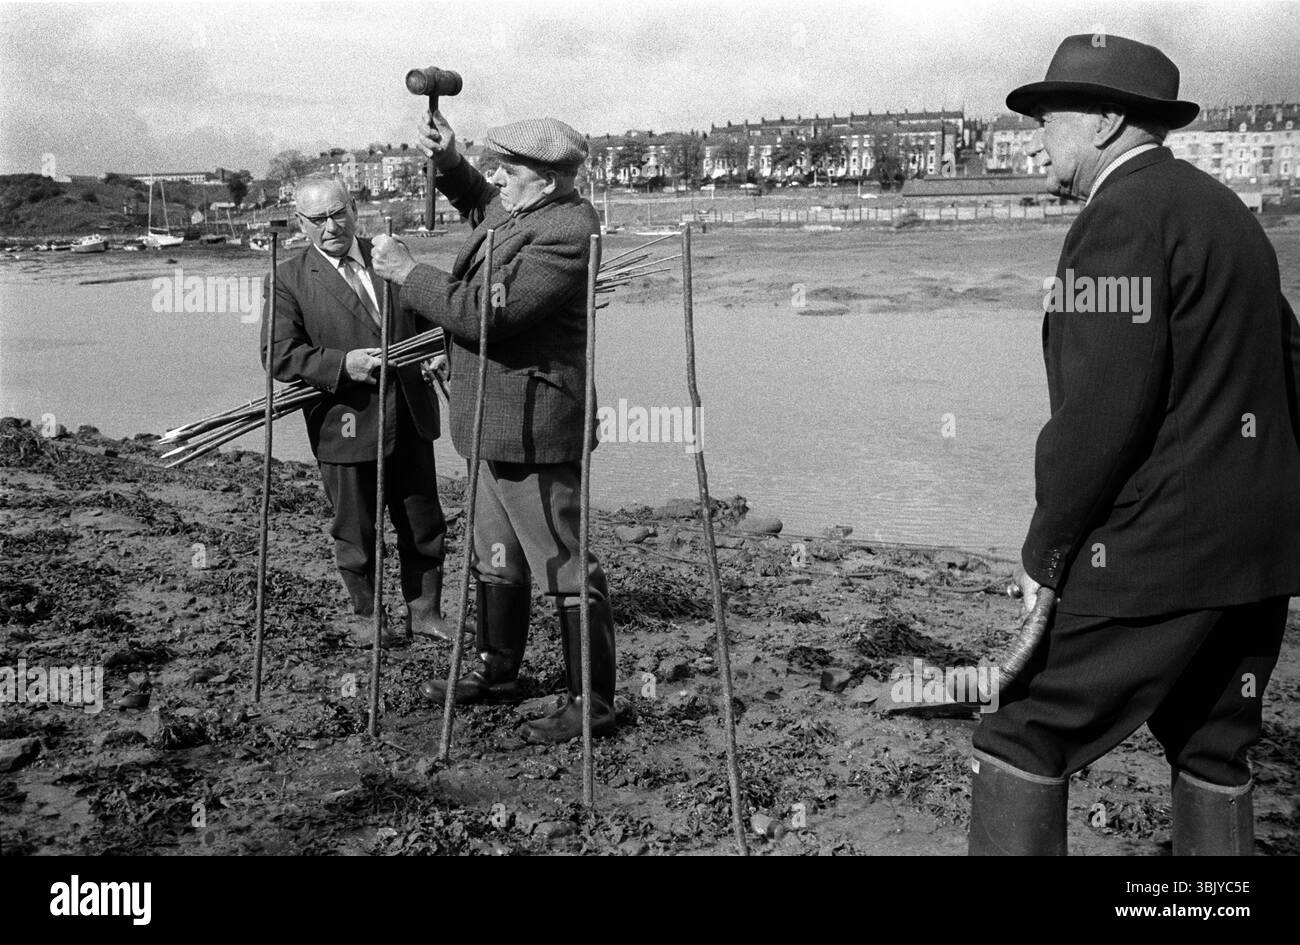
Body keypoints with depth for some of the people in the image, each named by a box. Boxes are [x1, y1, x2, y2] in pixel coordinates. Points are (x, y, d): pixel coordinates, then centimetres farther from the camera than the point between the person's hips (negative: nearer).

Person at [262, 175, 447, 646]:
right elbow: (279, 354, -10)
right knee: (355, 532, 10)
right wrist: (342, 364, -24)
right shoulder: (288, 278, -3)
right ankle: (365, 616, 29)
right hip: (345, 425, -3)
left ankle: (424, 612, 28)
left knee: (424, 524, 12)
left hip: (410, 417, 4)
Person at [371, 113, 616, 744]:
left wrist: (409, 274, -17)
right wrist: (450, 164, 15)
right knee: (496, 554, 21)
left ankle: (592, 702, 6)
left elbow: (488, 314, -27)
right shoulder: (516, 210, 9)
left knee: (563, 563, -3)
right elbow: (481, 205, 34)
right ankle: (496, 669, 37)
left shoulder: (563, 234, -21)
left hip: (532, 428, -11)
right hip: (494, 423, 11)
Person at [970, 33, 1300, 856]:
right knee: (1213, 753, 17)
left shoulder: (1122, 214, -13)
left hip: (1157, 549, -9)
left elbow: (1103, 407, -21)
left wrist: (1045, 551, -13)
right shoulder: (1227, 211, 16)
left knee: (1024, 739, -2)